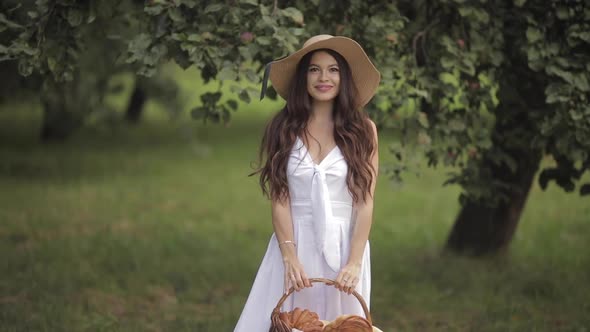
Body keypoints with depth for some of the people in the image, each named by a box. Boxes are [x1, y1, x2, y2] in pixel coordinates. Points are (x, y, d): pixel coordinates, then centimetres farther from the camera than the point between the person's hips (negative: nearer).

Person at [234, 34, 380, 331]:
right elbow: (279, 199, -2)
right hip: (294, 243, 1)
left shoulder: (362, 130, 0)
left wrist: (354, 262, -12)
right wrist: (289, 256, -14)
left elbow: (365, 201, -4)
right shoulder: (284, 128, 2)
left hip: (343, 245, 0)